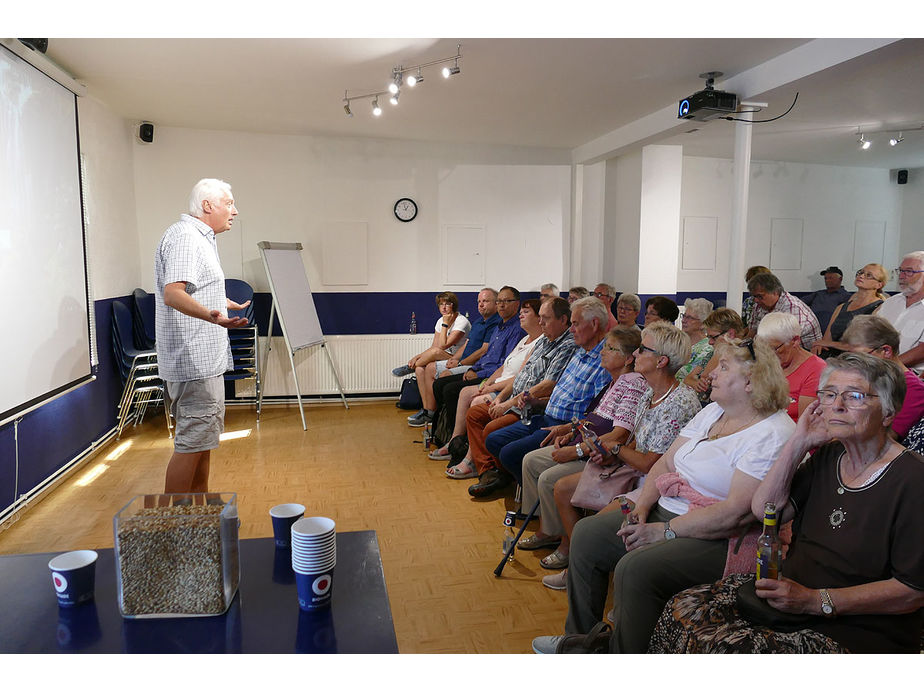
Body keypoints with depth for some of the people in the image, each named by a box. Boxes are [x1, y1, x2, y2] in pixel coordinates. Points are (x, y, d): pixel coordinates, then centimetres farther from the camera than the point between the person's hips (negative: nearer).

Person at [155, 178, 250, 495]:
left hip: (204, 361, 11)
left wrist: (228, 305, 47)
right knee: (191, 443, -8)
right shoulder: (184, 236, -14)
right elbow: (173, 293, -28)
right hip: (194, 362, -11)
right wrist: (209, 314, -46)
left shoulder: (200, 237, 20)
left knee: (202, 439, 16)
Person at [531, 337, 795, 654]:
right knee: (587, 533, 3)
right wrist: (641, 509, -5)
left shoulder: (773, 434, -17)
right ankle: (581, 638, 17)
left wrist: (665, 531, -20)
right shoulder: (712, 412, 11)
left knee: (635, 568, -30)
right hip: (665, 510, 9)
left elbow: (735, 512, -24)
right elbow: (666, 463, 10)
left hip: (716, 540, -9)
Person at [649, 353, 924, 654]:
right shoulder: (828, 456, 8)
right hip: (792, 592, 7)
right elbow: (764, 509, 0)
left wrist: (814, 601, -21)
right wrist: (800, 442, -4)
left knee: (725, 648, -27)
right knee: (682, 610, -7)